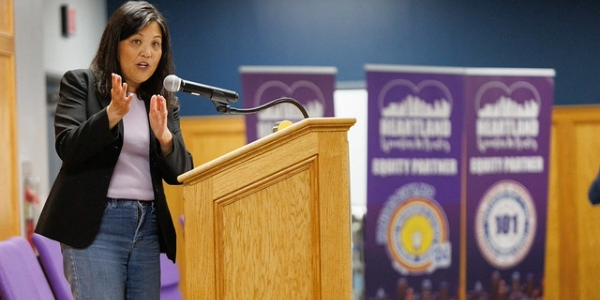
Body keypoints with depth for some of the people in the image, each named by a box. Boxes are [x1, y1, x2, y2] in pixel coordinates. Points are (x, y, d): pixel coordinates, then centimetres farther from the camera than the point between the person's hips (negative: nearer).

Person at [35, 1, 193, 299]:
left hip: (148, 226, 5)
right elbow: (67, 148, -10)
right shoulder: (79, 83, 2)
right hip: (95, 224, -4)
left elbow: (180, 173, 5)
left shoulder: (165, 101, 12)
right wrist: (113, 113, -23)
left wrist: (163, 134, -15)